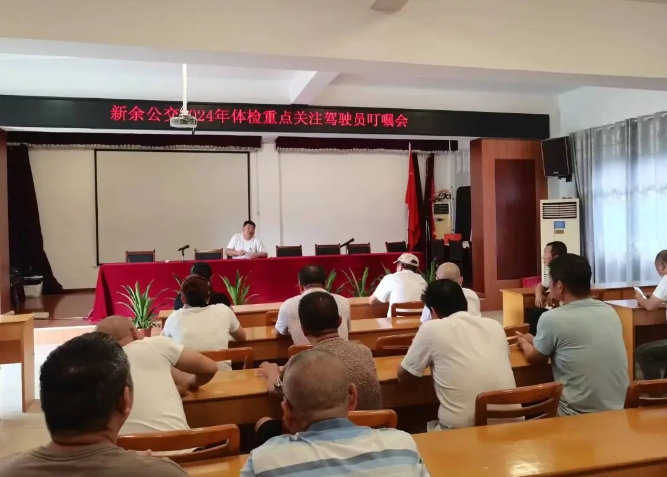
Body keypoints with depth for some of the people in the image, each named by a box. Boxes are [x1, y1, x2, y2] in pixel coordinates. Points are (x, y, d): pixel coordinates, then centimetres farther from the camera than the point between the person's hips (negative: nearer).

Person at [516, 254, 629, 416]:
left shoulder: (552, 318, -17)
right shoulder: (610, 311, 2)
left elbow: (535, 359, 3)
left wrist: (523, 342, 24)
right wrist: (534, 340, 30)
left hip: (580, 415, -6)